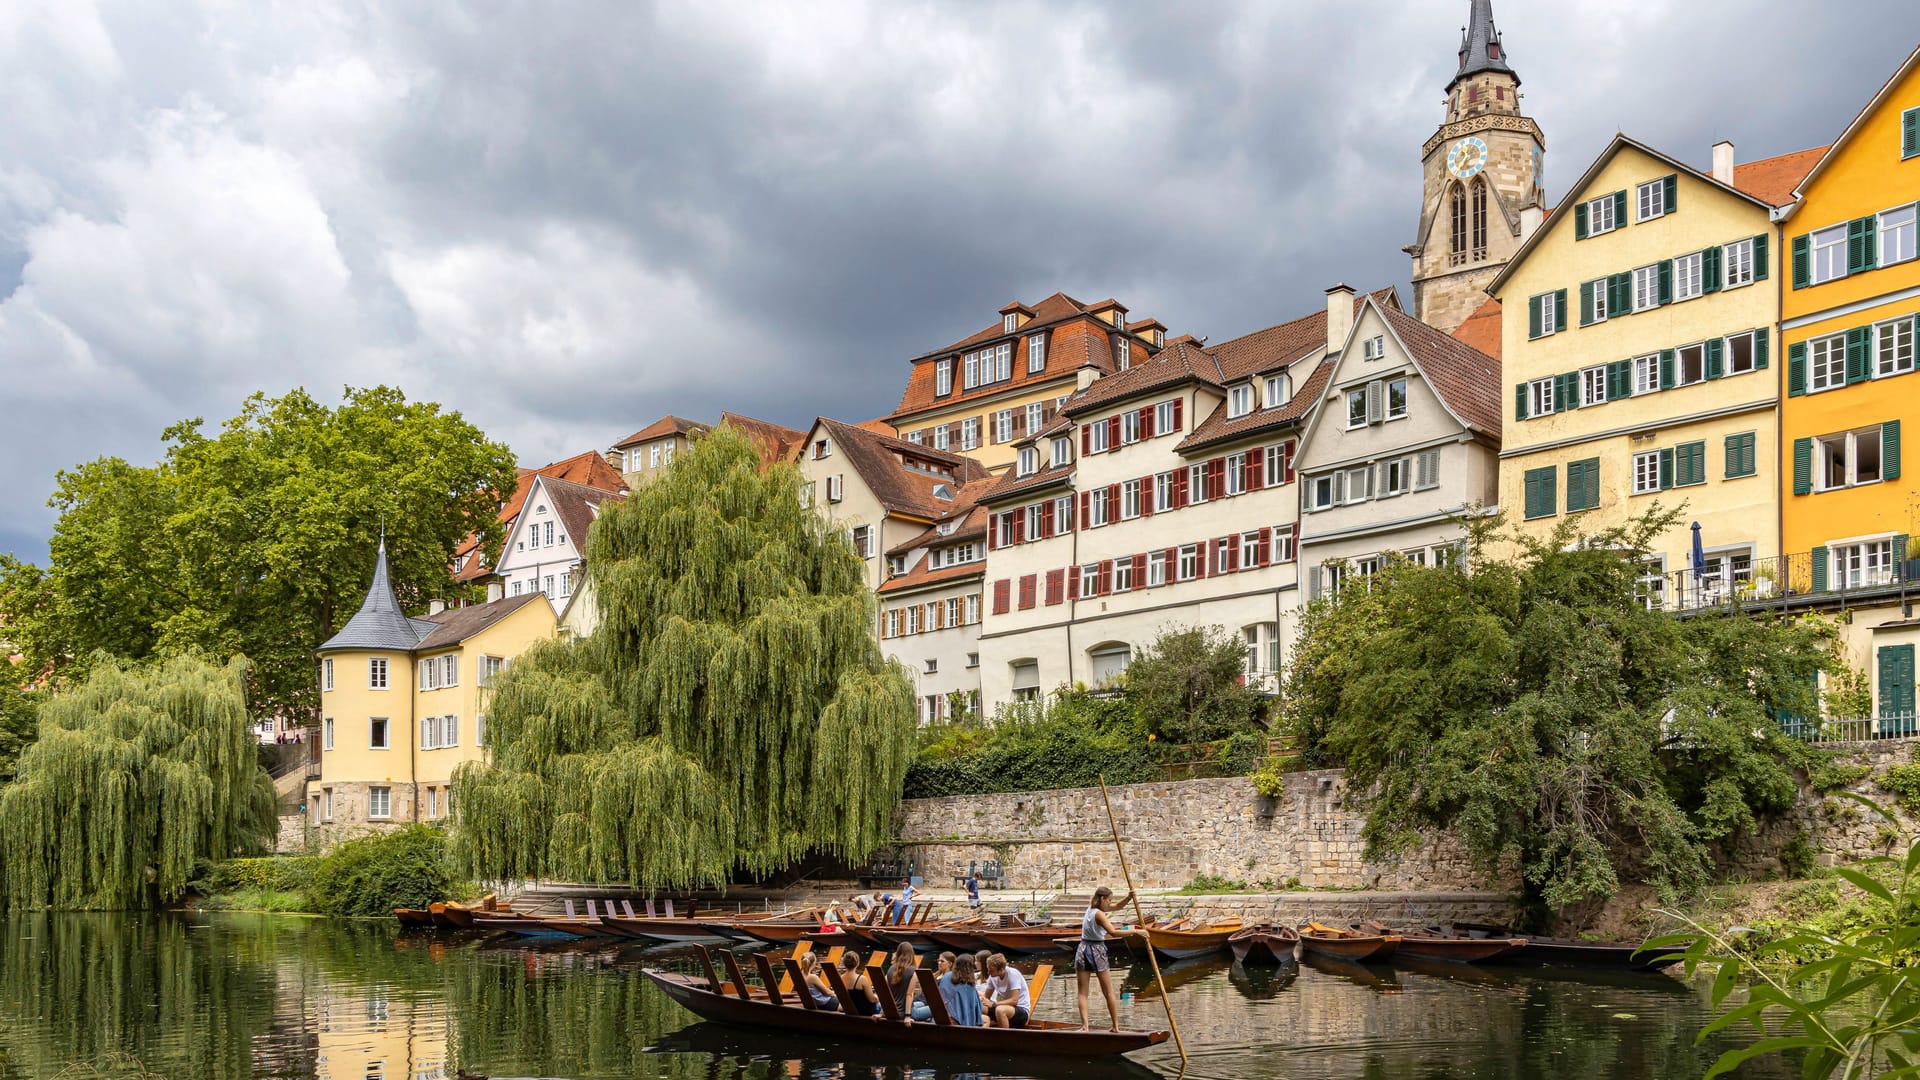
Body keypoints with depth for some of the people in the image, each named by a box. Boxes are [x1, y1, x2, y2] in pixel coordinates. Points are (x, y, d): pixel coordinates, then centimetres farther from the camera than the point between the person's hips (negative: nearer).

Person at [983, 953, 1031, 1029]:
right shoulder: (993, 976, 0)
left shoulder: (1013, 974, -19)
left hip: (1022, 1010, -6)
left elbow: (1014, 1000, -24)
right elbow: (986, 997, 7)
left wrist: (993, 1004, -26)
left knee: (1000, 1010, -36)